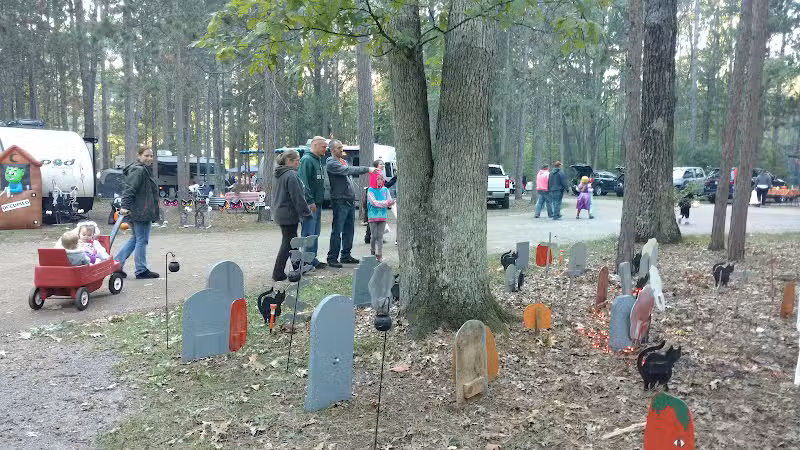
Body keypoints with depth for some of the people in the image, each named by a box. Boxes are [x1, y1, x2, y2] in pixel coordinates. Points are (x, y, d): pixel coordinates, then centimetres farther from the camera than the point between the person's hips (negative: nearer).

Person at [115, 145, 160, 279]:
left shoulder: (145, 170, 19)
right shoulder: (138, 170, -15)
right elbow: (129, 189, -23)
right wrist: (125, 206, -29)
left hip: (137, 213, 11)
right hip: (141, 212, -11)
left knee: (136, 239, 18)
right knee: (142, 240, -2)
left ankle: (117, 264, 20)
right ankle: (141, 270, 6)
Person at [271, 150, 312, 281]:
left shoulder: (278, 175, 12)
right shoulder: (291, 175, -18)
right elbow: (297, 197, -20)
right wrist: (306, 212, -13)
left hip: (280, 214, 10)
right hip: (289, 215, -10)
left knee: (292, 241, 18)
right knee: (287, 243, -2)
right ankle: (278, 274, 0)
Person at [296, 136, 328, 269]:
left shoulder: (318, 160, 18)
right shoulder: (307, 160, -13)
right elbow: (303, 182, -20)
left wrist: (320, 200, 17)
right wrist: (310, 201, -22)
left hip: (317, 203, 10)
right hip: (310, 203, -10)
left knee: (315, 233, 14)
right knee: (308, 233, -5)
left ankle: (313, 259, 21)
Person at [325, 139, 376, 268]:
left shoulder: (344, 161, 18)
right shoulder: (331, 163, -11)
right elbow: (349, 170, -21)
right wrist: (367, 169, -22)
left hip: (350, 200, 9)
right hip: (340, 201, -9)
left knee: (349, 230, 13)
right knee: (337, 231, -6)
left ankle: (346, 256, 23)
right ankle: (332, 258, 0)